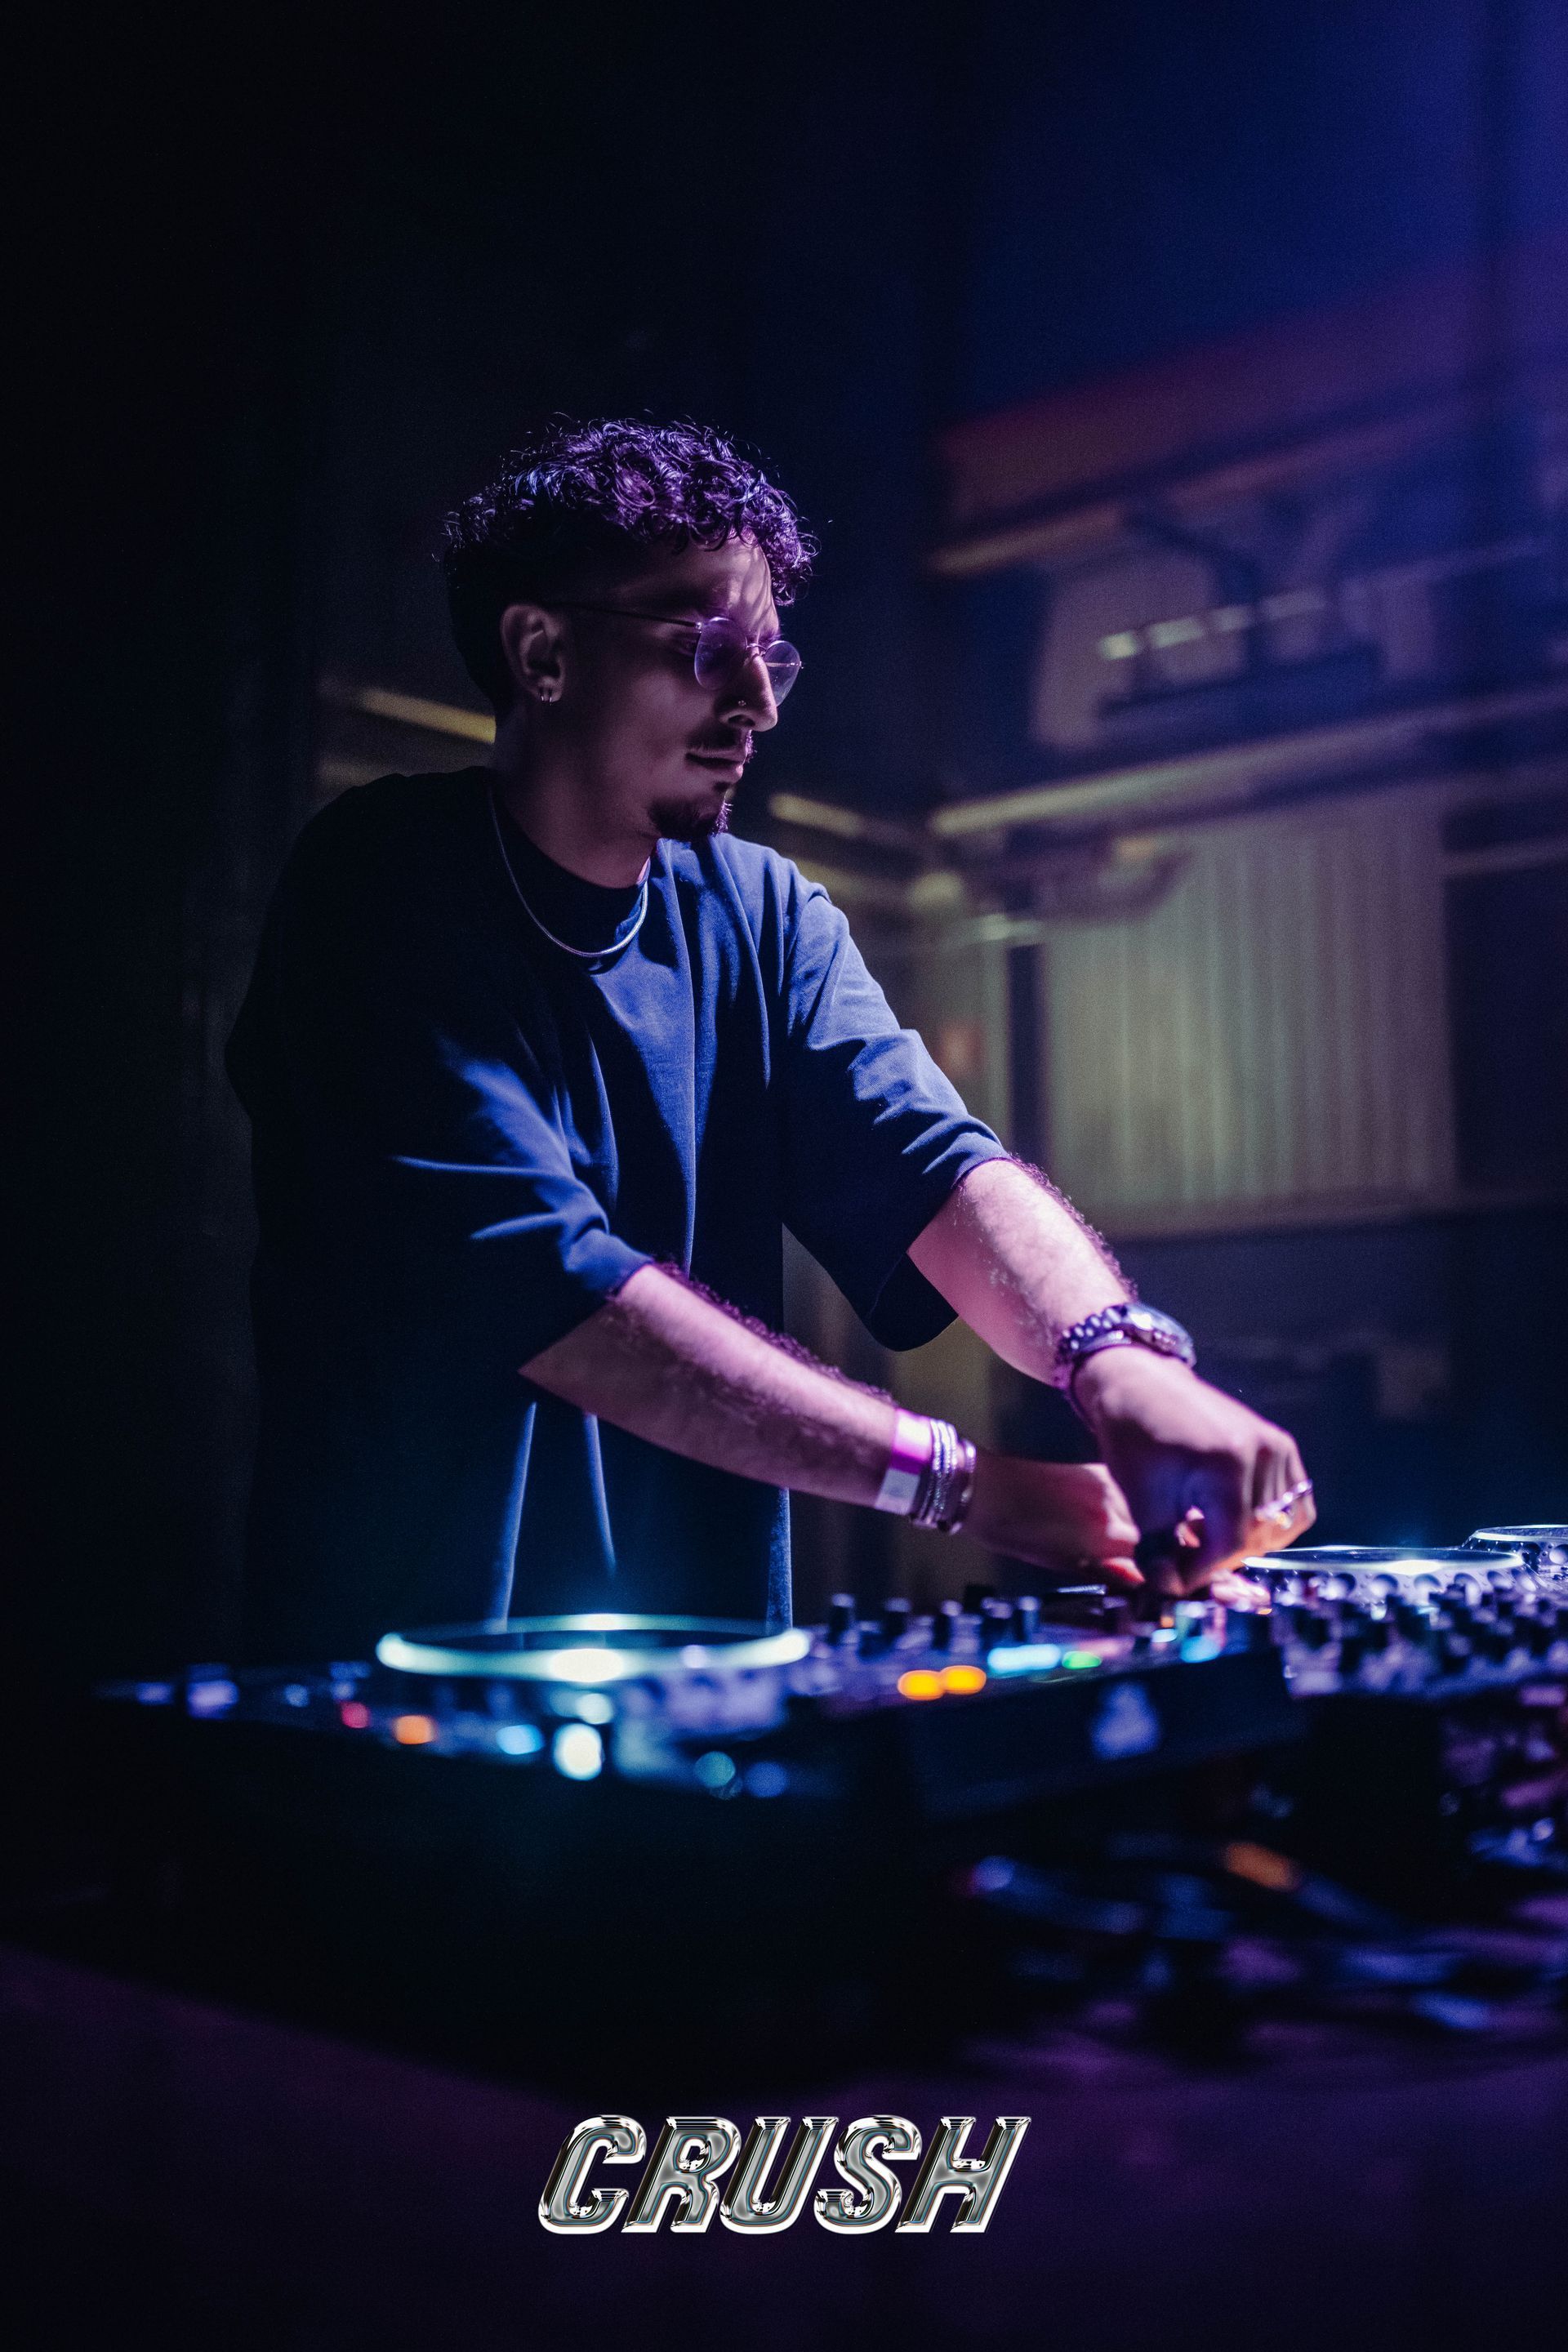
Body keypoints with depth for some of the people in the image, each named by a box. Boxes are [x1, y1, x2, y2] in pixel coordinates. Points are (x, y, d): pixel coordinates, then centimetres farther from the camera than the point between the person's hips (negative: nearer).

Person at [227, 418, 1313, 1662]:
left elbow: (927, 1162, -8)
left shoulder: (762, 917, 7)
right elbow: (533, 1276, -21)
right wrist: (967, 1481, -25)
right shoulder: (387, 888, -10)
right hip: (405, 1654, -4)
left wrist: (1118, 1354, -30)